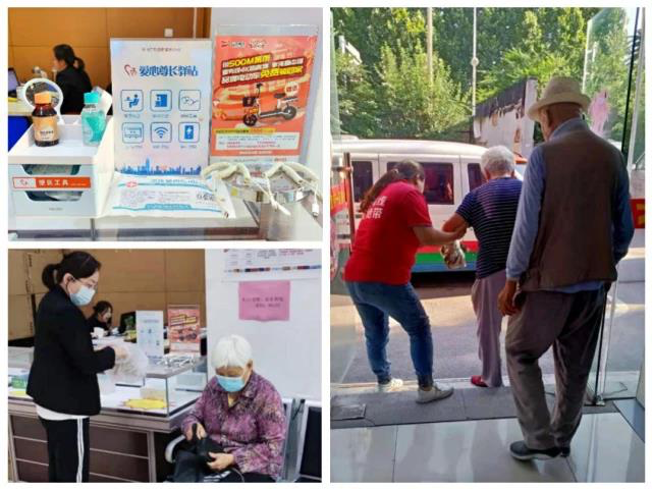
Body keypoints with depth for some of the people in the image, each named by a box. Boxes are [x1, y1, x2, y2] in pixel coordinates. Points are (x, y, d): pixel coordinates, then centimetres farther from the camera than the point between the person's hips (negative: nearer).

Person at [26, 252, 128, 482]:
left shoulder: (50, 303, 7)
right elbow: (87, 363, -23)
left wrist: (101, 352, 4)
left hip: (50, 399, 10)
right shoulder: (66, 311, -23)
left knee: (58, 467, 18)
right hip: (66, 404, -10)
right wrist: (112, 353, -6)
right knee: (73, 472, -2)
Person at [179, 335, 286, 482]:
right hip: (211, 459, 5)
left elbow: (272, 446, -13)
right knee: (183, 458, -28)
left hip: (252, 468, -4)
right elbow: (193, 416, 14)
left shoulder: (266, 395, -10)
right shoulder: (214, 386, 5)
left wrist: (233, 459, -23)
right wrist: (194, 426, -12)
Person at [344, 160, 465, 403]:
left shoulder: (381, 194, 22)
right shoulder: (410, 193, -2)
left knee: (375, 333, 23)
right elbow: (426, 237, -10)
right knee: (419, 329, 8)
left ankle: (384, 382, 35)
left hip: (355, 277, 8)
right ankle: (426, 387, 10)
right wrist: (455, 236, 7)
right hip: (384, 279, -8)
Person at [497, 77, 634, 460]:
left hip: (550, 280, -5)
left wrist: (512, 279, -6)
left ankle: (540, 439, 11)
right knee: (576, 366, 18)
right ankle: (563, 439, 32)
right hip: (595, 282, 5)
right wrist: (606, 267, 19)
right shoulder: (613, 156, 2)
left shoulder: (544, 155, -12)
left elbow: (527, 225, -14)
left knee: (521, 354, 14)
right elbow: (625, 227, 6)